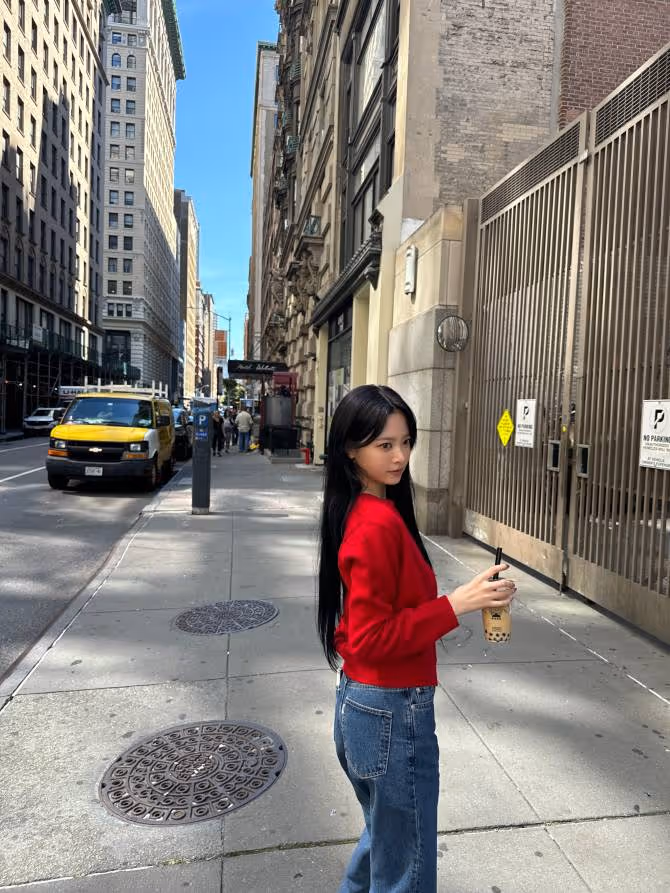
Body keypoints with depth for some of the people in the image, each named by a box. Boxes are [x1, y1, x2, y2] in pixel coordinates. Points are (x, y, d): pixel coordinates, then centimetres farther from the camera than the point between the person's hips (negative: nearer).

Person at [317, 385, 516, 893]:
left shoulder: (360, 513, 4)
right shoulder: (380, 524, -25)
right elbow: (372, 638, -25)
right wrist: (457, 604, -26)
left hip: (362, 704, 9)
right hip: (394, 713, -9)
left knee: (382, 845, 29)